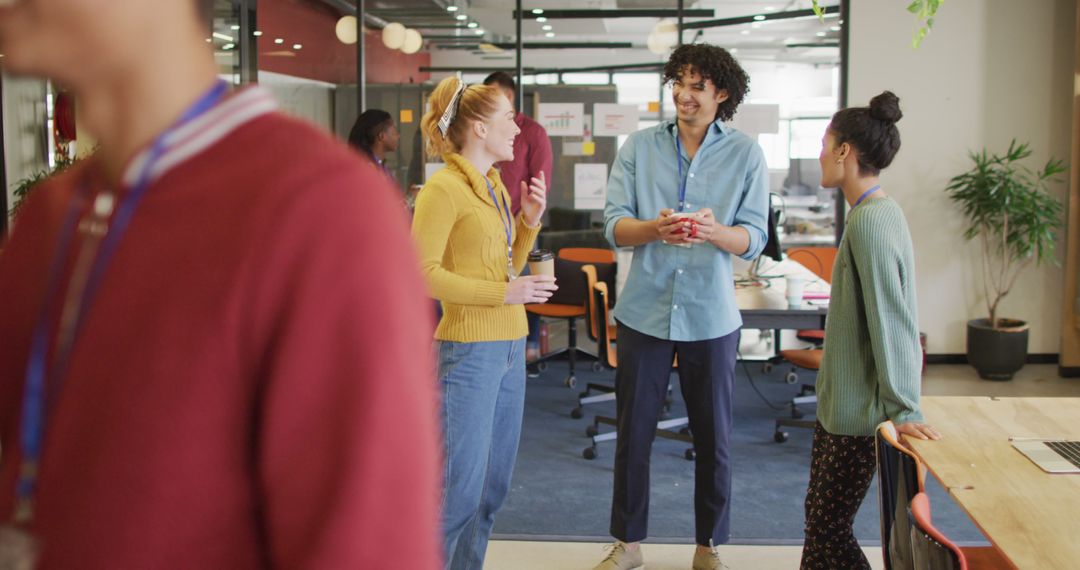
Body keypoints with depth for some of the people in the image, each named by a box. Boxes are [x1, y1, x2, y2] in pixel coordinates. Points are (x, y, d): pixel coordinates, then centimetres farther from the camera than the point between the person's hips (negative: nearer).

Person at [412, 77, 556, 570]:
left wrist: (529, 220, 5)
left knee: (494, 486, 15)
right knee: (461, 491, -4)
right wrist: (505, 294, -20)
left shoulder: (495, 186, 13)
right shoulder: (443, 188, -12)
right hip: (469, 349, -9)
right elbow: (424, 274, -18)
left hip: (509, 348, 9)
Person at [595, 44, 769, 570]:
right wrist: (655, 229, -26)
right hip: (644, 311, 1)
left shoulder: (746, 154, 0)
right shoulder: (639, 147, 2)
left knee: (714, 439, 9)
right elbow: (614, 225, -4)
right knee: (632, 434, 9)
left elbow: (754, 237, -5)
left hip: (711, 317, -1)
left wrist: (713, 231, -26)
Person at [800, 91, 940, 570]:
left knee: (828, 528, 1)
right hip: (843, 400, 10)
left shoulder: (869, 221, -21)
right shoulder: (879, 212, 9)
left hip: (859, 409, -10)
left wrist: (902, 409, -23)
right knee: (820, 513, 17)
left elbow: (891, 321, -24)